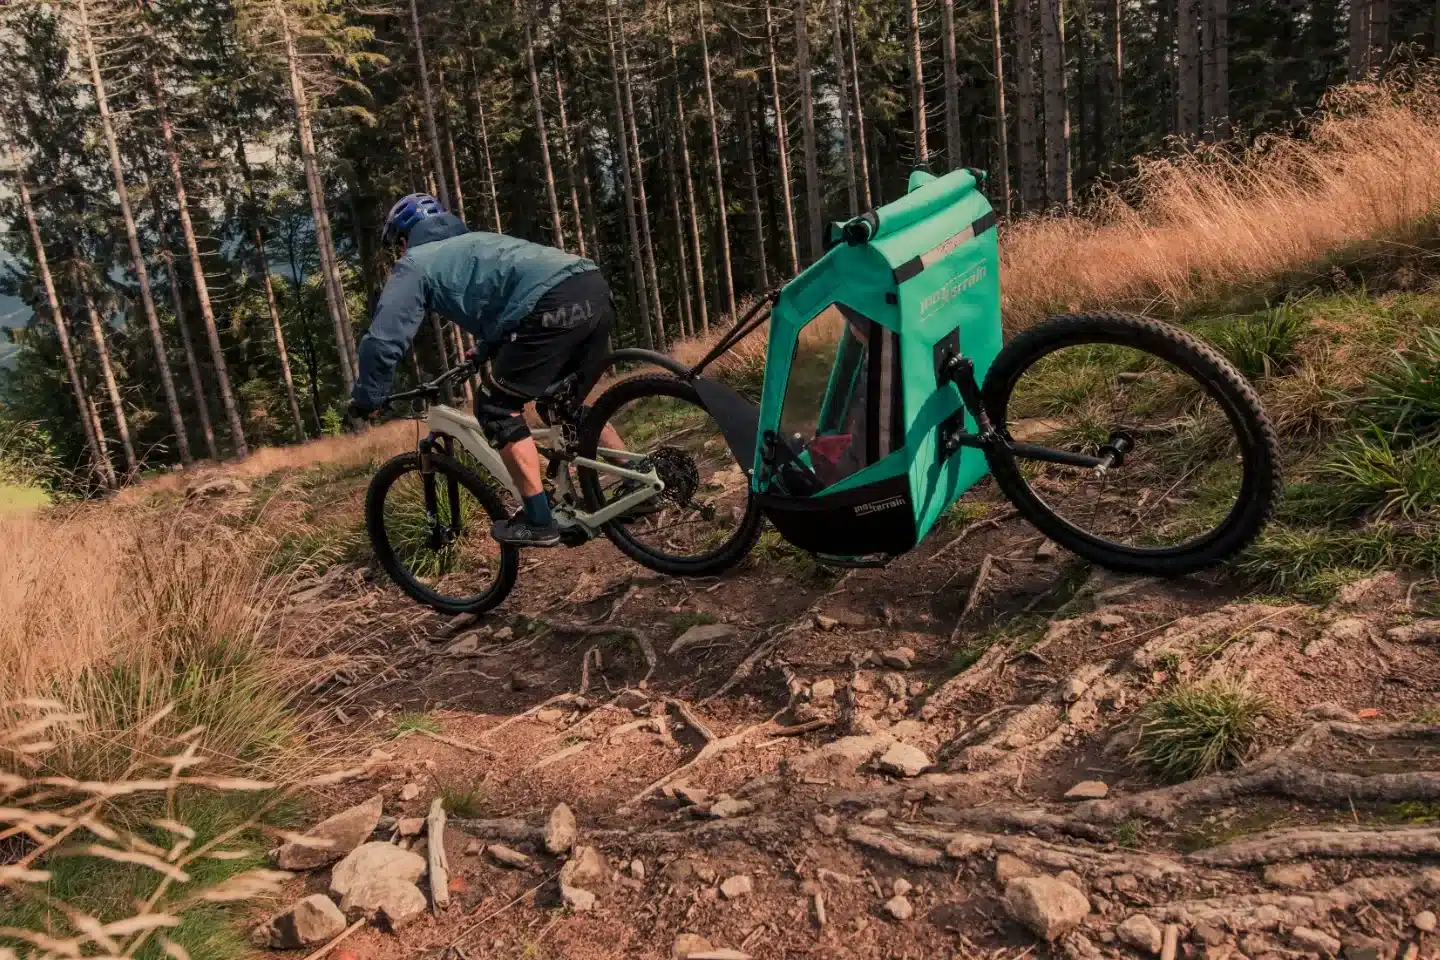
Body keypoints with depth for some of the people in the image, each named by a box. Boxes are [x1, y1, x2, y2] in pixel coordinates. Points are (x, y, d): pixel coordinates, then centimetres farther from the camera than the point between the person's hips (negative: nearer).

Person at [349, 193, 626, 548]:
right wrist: (488, 352, 65)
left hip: (556, 304, -8)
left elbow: (384, 340, 9)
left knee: (496, 408, 5)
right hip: (595, 289, 8)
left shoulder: (415, 262, 15)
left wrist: (366, 399, 24)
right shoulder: (471, 242, 37)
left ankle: (538, 521, 5)